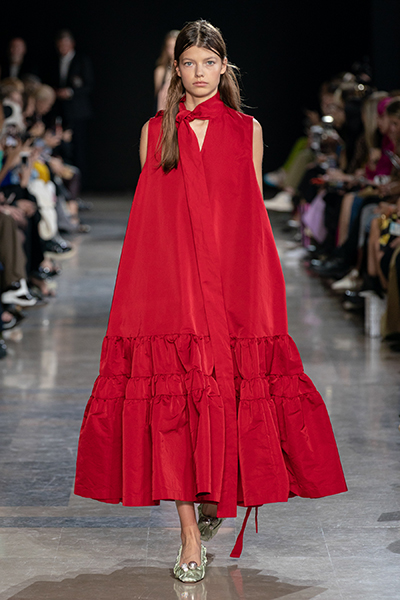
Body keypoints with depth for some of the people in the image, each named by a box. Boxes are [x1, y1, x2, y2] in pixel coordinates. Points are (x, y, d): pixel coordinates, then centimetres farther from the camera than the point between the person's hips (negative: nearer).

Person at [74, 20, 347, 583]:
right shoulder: (155, 130, 10)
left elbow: (255, 215, 11)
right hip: (169, 279, 0)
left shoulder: (248, 130, 10)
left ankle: (221, 494, 24)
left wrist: (261, 281, 4)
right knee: (172, 394, -7)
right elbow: (147, 218, 11)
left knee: (232, 394, -2)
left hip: (234, 282, 0)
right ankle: (190, 532, -4)